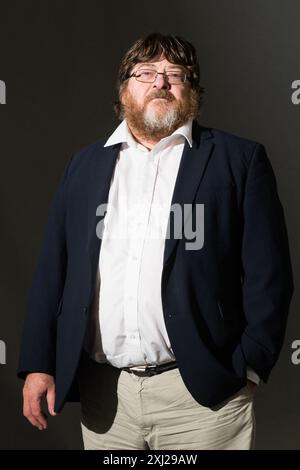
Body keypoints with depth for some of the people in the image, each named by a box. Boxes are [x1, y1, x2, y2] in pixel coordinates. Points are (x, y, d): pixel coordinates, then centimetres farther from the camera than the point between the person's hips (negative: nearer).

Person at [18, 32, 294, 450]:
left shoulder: (239, 159, 3)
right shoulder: (85, 164, 12)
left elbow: (268, 275, -1)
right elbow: (52, 270, 11)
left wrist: (249, 367, -8)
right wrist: (39, 364, 6)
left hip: (202, 390, -2)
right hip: (102, 393, 3)